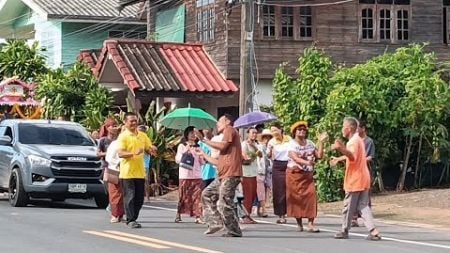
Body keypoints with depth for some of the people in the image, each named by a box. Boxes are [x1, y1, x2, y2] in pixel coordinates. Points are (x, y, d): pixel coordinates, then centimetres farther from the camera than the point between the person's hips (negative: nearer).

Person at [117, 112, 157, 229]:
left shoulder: (142, 135, 12)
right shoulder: (123, 136, -6)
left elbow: (149, 148, 16)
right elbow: (120, 153, -16)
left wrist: (152, 149, -9)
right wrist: (134, 153, -31)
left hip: (140, 172, 6)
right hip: (127, 172, -6)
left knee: (139, 198, 8)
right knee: (130, 197, -6)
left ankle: (133, 218, 19)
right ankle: (130, 220, -2)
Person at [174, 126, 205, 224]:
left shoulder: (198, 147, 15)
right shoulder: (182, 146, 7)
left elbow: (202, 162, 14)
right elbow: (177, 160, 0)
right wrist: (185, 152, -10)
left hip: (197, 175, 2)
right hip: (185, 175, -2)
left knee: (197, 196, -7)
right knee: (183, 196, -2)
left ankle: (198, 217, -10)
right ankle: (178, 215, 10)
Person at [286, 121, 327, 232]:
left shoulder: (310, 143, 11)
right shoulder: (292, 144, -5)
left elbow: (319, 155, 3)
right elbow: (295, 158, -21)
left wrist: (321, 142, -2)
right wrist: (307, 162, -38)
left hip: (308, 175, 4)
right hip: (295, 174, -3)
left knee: (311, 195, -11)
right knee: (297, 198, -3)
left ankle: (310, 224, -14)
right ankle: (299, 224, 9)